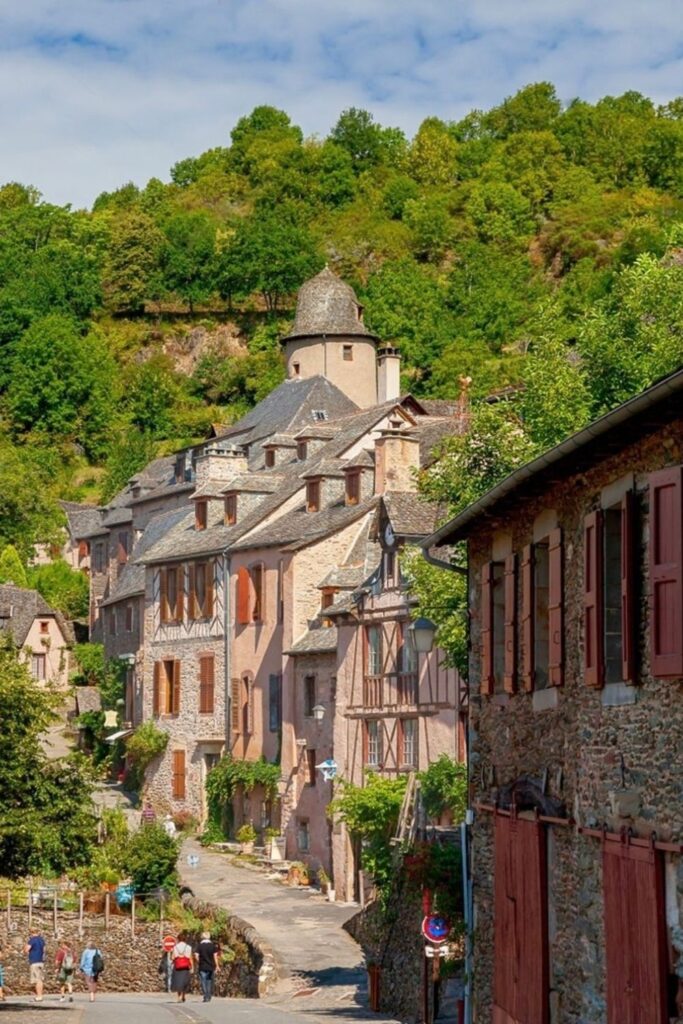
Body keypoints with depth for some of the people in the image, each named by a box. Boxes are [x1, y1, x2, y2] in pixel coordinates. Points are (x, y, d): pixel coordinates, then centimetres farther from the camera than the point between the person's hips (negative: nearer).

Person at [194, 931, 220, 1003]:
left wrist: (198, 963, 8)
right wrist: (216, 965, 1)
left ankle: (205, 996, -10)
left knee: (203, 982, 0)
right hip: (211, 967, 2)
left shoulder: (199, 946, -2)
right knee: (210, 982, 13)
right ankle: (209, 997, 14)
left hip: (202, 967, -2)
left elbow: (196, 956, -8)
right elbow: (215, 956, -3)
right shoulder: (213, 946, 1)